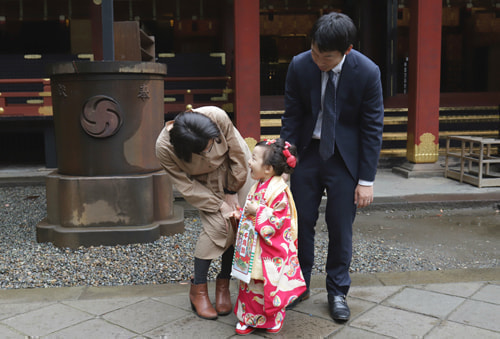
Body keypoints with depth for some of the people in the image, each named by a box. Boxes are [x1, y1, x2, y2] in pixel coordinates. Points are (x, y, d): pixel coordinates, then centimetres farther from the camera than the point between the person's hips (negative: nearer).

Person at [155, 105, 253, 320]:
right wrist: (219, 205, -21)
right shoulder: (165, 148, -32)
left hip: (235, 171, 2)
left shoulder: (217, 117, -34)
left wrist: (231, 193, -9)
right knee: (217, 226, -18)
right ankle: (198, 290, -1)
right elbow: (186, 186, -19)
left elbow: (237, 154, -17)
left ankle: (223, 284, 10)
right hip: (204, 183, -1)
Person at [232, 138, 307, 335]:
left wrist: (257, 211, -24)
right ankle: (249, 318, 27)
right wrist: (242, 214, 6)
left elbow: (280, 218, -24)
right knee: (250, 282, 14)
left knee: (268, 282, 4)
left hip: (270, 249, -8)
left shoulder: (278, 190, -20)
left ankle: (273, 320, 22)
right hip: (253, 247, 8)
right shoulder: (257, 187, 8)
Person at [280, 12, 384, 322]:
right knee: (301, 221, 6)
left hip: (345, 157, -2)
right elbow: (291, 117, -2)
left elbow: (373, 128, -10)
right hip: (307, 152, 2)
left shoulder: (367, 73, -16)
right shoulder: (300, 66, -11)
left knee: (340, 226, 3)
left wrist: (366, 180, -10)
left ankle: (337, 292, 22)